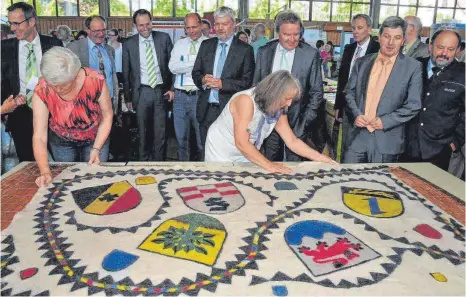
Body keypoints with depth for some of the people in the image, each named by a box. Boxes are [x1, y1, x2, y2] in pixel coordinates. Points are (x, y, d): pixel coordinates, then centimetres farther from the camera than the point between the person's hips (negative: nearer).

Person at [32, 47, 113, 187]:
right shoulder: (42, 91, -28)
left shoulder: (95, 81, -30)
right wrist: (45, 171, -42)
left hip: (96, 139, 0)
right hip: (61, 143, 1)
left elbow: (107, 115, -15)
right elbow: (39, 137, -29)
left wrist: (97, 148, -21)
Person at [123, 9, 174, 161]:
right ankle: (144, 161, 23)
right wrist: (128, 97, 5)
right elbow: (126, 73, 6)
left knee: (160, 132, 5)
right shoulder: (129, 44, 1)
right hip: (142, 92, 0)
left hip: (161, 91, 0)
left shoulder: (164, 38, 1)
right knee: (143, 131, 9)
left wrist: (172, 88, -1)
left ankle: (159, 162, 17)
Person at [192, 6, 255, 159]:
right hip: (206, 110, 4)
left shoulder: (245, 49, -3)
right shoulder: (206, 45, 10)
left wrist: (223, 83, -20)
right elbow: (195, 73, 12)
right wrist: (202, 79, -11)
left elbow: (247, 82, -8)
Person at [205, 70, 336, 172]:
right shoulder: (246, 100, -29)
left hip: (246, 157, 6)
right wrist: (269, 165, -32)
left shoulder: (279, 111, -8)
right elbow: (241, 143, -32)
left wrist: (322, 159, -10)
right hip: (220, 154, -5)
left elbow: (293, 142, -3)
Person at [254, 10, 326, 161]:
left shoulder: (311, 54, -4)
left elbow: (316, 92, -2)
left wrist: (305, 123, -9)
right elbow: (256, 86, 9)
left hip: (296, 120, -2)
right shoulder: (264, 52, 3)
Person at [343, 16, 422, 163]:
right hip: (356, 135, 3)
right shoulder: (362, 62, 9)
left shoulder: (413, 67, -1)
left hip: (386, 139, -2)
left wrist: (385, 121, -14)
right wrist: (356, 114, -8)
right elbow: (350, 92, 9)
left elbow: (413, 104, -5)